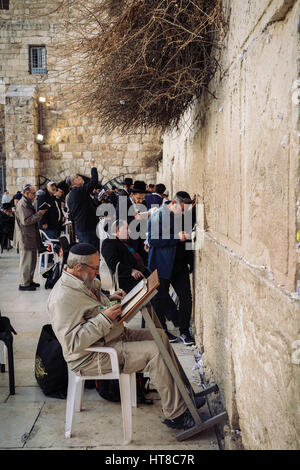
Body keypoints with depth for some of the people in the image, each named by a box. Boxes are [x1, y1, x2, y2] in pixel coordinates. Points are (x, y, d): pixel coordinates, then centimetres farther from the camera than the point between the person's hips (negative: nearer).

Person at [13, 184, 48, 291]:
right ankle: (24, 284, 3)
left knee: (32, 261, 16)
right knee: (26, 261, -4)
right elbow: (25, 221, -23)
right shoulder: (22, 204, -16)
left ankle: (29, 281, 26)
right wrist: (40, 214, -20)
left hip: (31, 238, 10)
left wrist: (40, 214, 15)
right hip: (25, 239, -10)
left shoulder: (28, 203, 18)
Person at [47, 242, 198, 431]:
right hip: (93, 357, -11)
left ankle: (182, 394, 11)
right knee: (154, 351, -20)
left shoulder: (83, 283, 8)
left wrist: (110, 299, 10)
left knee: (159, 335, 5)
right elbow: (73, 342, -29)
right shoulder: (63, 298, -24)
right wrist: (104, 317, -26)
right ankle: (175, 414, -10)